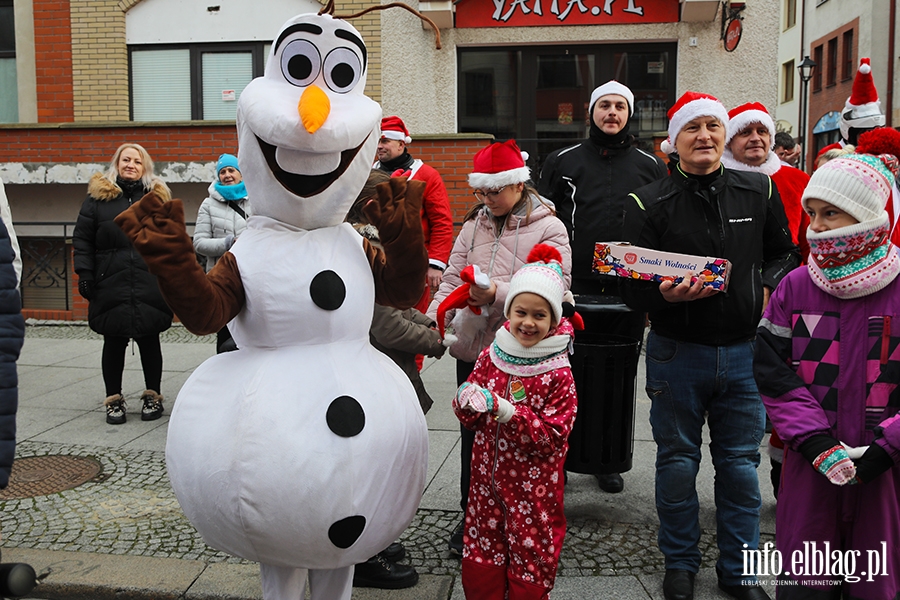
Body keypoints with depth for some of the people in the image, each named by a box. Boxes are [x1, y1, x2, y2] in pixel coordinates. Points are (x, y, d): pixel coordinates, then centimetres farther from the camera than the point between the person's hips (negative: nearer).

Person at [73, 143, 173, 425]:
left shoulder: (157, 197, 10)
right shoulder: (98, 196, 7)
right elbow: (82, 238, 6)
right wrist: (84, 274, -3)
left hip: (150, 285, 1)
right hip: (111, 286, 0)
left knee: (149, 340, 7)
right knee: (114, 342, 5)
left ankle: (153, 396, 21)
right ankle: (114, 399, 18)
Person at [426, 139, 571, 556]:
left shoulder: (548, 228, -5)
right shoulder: (474, 226, 9)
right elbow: (451, 281, 6)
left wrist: (498, 294, -26)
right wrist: (432, 321, -11)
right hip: (472, 349, 5)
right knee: (473, 434, 14)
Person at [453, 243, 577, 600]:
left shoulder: (559, 374, -13)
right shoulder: (490, 357, 0)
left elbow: (552, 436, -18)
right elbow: (468, 420, 7)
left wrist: (506, 411, -27)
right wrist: (466, 400, -17)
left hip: (533, 489, -4)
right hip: (487, 481, 4)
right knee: (478, 566, 13)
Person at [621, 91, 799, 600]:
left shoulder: (759, 191, 3)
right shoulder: (649, 204, -6)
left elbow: (784, 253, 15)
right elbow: (633, 288, -8)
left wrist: (768, 288, -4)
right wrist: (665, 295, -28)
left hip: (744, 350, 2)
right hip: (677, 352, -2)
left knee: (740, 464, 11)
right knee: (678, 462, 11)